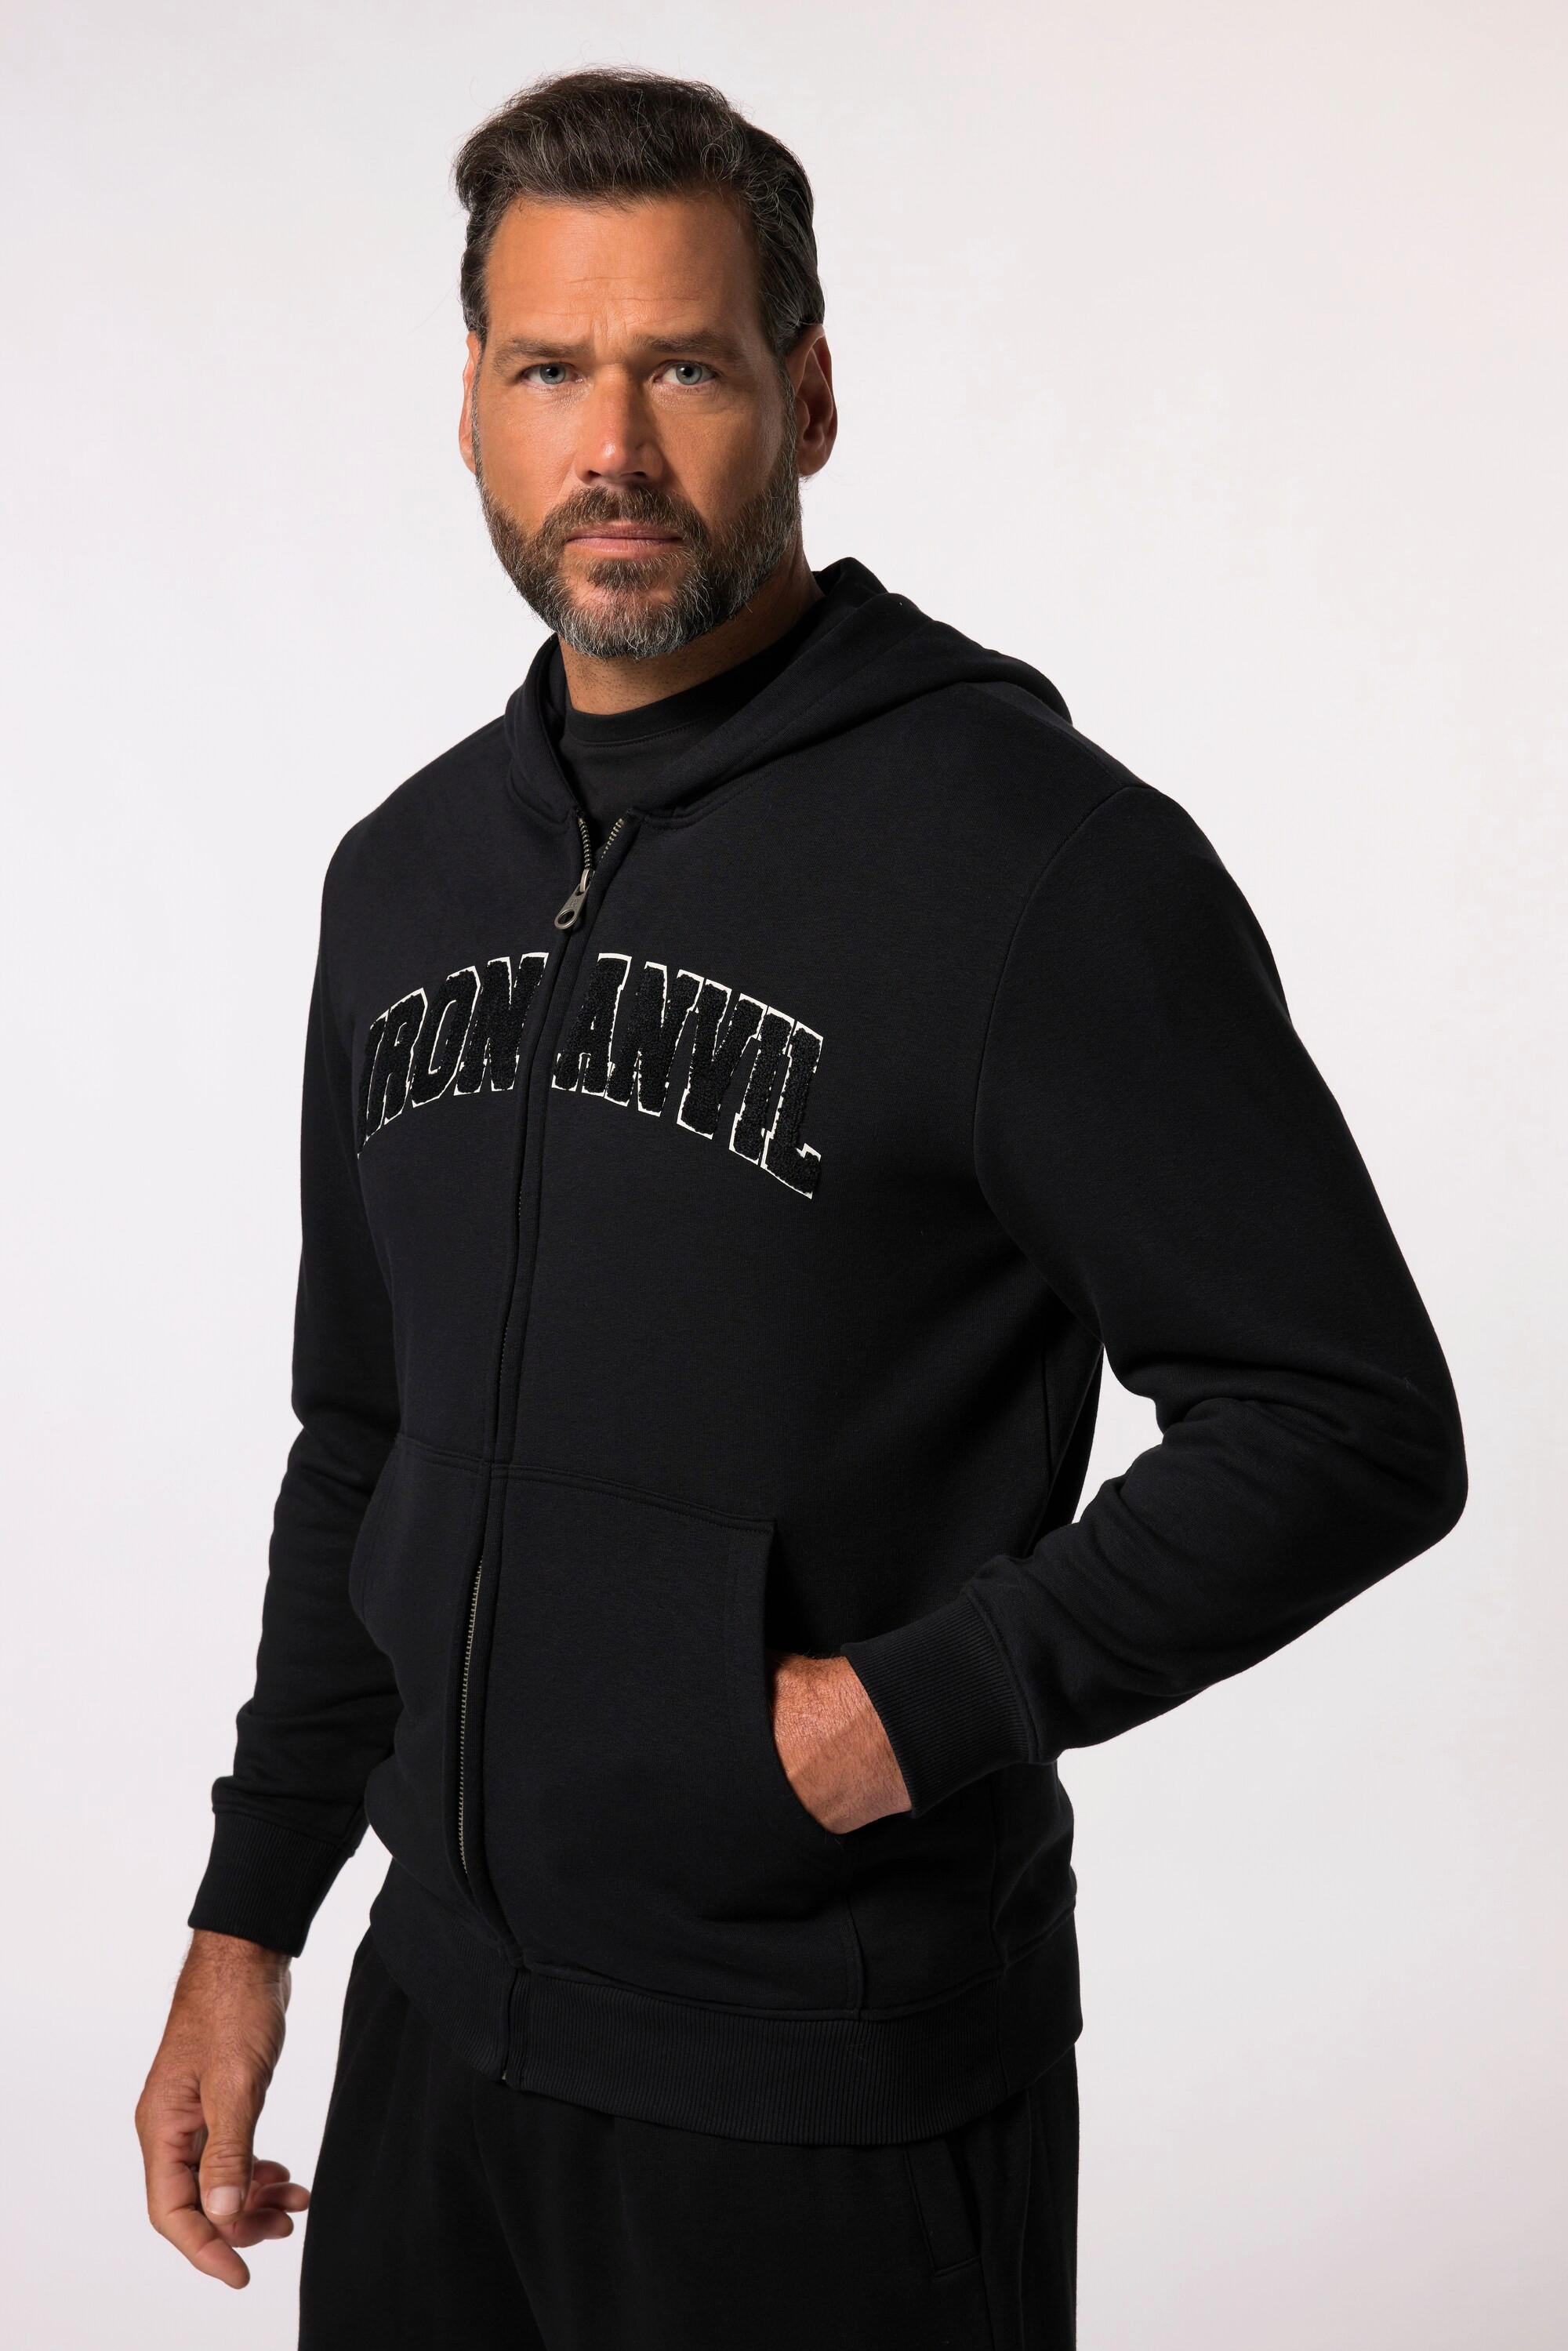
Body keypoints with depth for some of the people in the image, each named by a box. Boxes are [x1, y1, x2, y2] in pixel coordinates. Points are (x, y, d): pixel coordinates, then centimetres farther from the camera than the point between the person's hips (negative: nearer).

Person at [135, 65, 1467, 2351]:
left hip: (840, 2098, -6)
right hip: (439, 2032, 6)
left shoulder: (1040, 854, -15)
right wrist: (250, 1916, 12)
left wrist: (923, 1711, -20)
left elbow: (1353, 1425, -14)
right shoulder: (409, 872, 7)